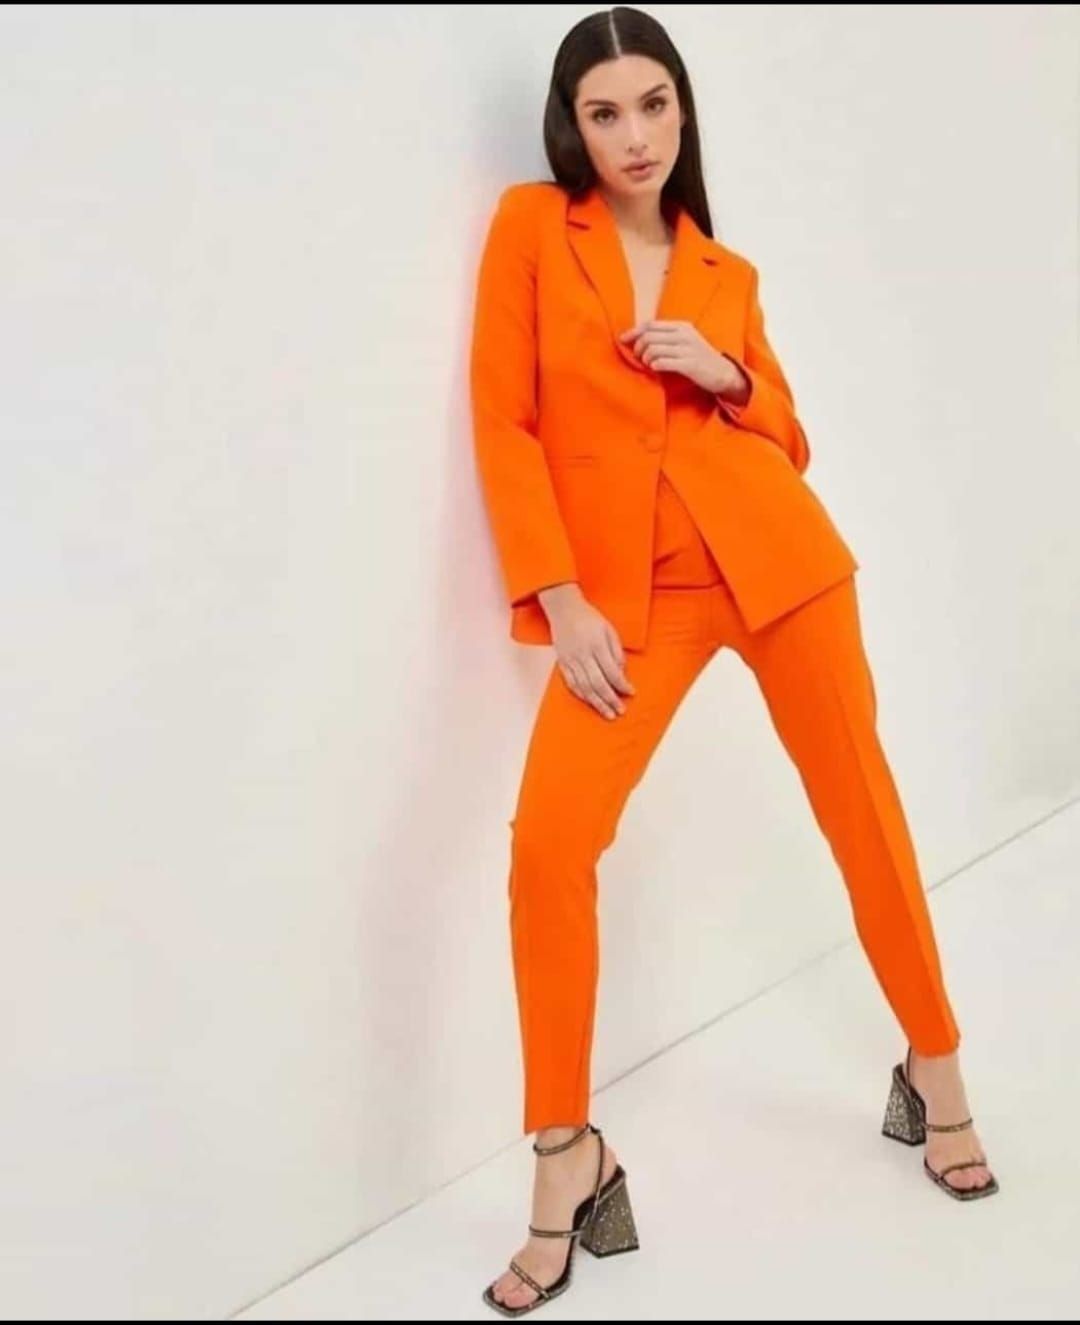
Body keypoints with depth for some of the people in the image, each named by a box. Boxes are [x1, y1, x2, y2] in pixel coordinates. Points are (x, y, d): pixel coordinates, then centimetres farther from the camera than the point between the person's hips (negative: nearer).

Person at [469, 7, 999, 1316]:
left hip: (771, 555, 3)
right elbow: (503, 423, -2)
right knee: (548, 842, -18)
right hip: (628, 589, -3)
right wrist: (560, 602, -10)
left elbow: (788, 439, 17)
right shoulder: (530, 226, 4)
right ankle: (569, 1159, -4)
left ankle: (934, 1072, 29)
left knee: (861, 811, 7)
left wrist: (724, 372, -5)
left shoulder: (726, 273, 13)